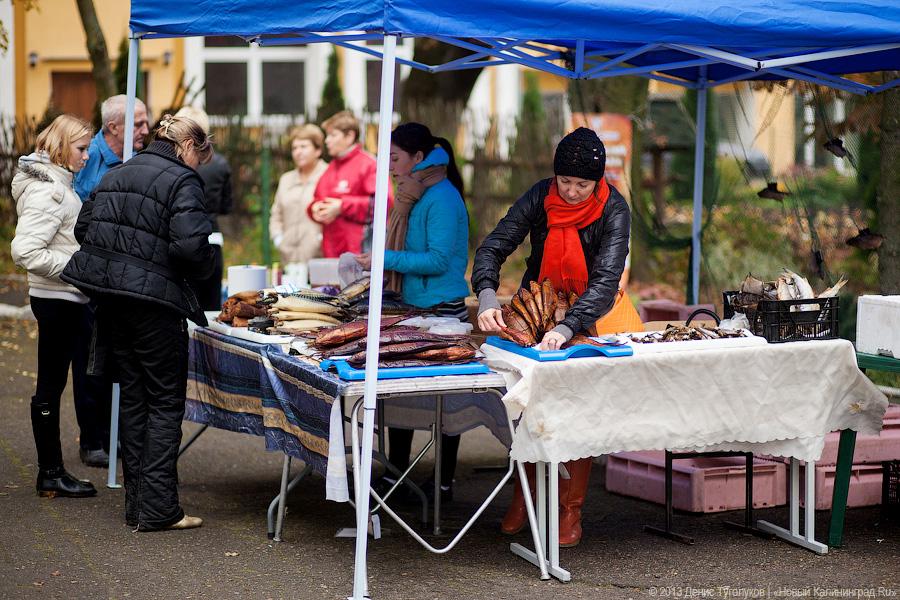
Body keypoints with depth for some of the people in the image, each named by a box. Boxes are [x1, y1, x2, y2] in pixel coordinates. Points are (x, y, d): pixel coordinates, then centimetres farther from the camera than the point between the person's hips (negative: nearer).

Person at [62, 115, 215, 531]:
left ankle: (136, 504, 18)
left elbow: (83, 228, 14)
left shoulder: (114, 176, 14)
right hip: (154, 299, -7)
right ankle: (158, 509, -2)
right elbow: (191, 244, -21)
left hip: (109, 296, 7)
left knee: (133, 398, 15)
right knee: (166, 402, 1)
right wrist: (203, 269, -2)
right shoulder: (182, 182, -10)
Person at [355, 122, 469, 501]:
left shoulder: (441, 198, -16)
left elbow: (439, 260, -21)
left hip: (441, 311, -10)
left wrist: (386, 259, -20)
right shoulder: (415, 194, 14)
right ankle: (395, 474, 20)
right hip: (412, 307, 10)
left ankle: (444, 484, 9)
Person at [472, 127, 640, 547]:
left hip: (593, 311, -2)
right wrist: (487, 297, -36)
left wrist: (566, 329, -44)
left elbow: (605, 279, -29)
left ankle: (572, 508, -5)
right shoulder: (542, 197, -12)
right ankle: (523, 492, 0)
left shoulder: (613, 210, -19)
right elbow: (493, 248, -16)